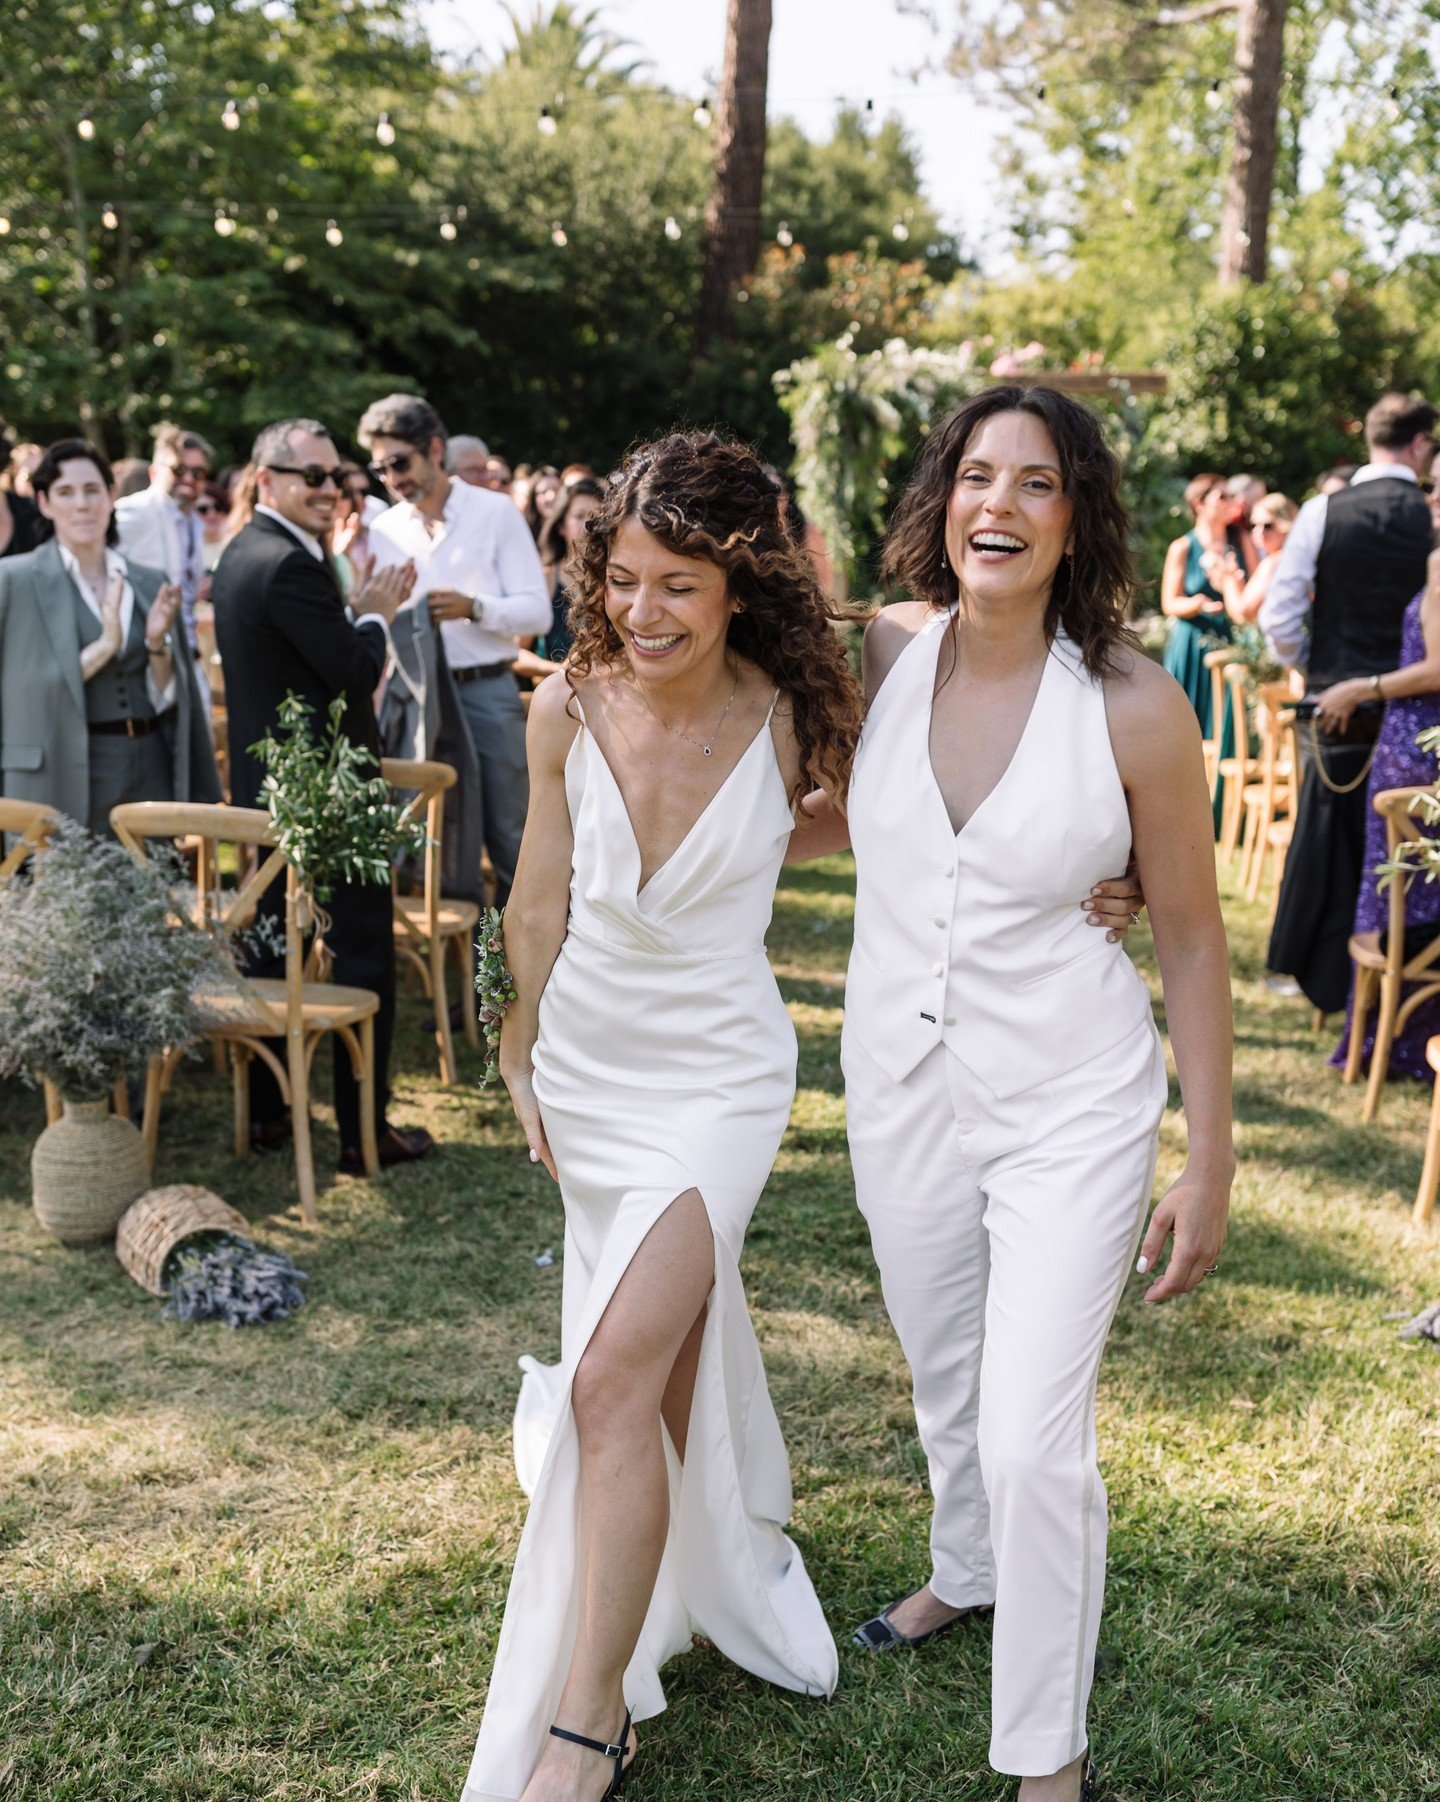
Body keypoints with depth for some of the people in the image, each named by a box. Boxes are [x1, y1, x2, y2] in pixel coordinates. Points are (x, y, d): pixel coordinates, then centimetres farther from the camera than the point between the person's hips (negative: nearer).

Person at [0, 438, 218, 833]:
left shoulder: (150, 583, 10)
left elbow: (168, 699, 10)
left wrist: (158, 644, -8)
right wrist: (105, 646, -15)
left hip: (150, 775, 4)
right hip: (64, 785, -4)